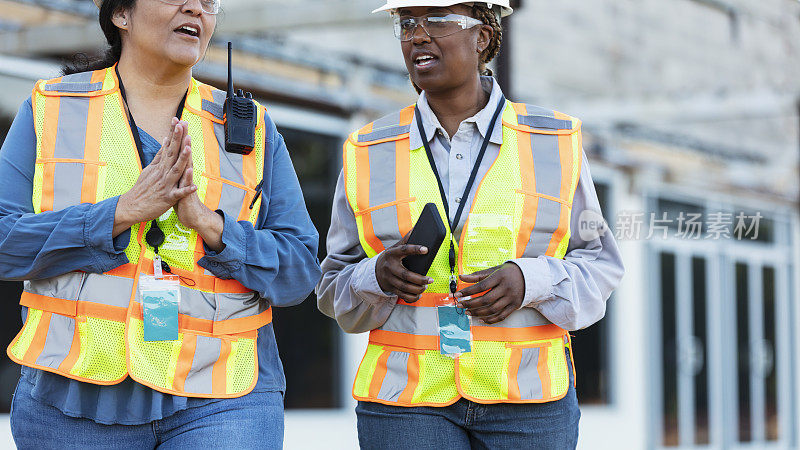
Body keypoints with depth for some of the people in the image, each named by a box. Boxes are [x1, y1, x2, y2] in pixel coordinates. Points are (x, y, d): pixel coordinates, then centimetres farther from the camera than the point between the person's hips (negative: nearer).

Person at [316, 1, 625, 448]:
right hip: (407, 404, 0)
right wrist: (378, 276, -12)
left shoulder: (555, 142, 4)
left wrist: (529, 282, -12)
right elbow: (337, 291, 10)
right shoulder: (370, 153, 6)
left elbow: (598, 264, 8)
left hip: (527, 404, 0)